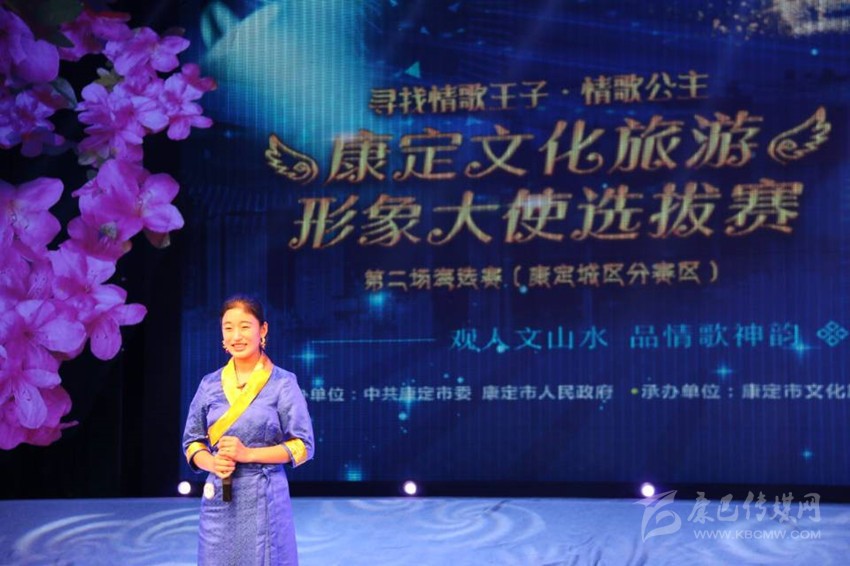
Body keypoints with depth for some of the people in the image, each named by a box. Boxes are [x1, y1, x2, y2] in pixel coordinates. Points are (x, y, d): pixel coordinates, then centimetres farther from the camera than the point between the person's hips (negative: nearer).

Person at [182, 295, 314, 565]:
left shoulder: (283, 383, -2)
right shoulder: (210, 384, 8)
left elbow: (303, 446, -3)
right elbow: (192, 442, 12)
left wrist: (249, 454, -14)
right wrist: (212, 463, -10)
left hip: (264, 499, -3)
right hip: (219, 498, 3)